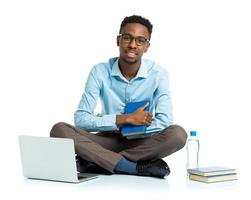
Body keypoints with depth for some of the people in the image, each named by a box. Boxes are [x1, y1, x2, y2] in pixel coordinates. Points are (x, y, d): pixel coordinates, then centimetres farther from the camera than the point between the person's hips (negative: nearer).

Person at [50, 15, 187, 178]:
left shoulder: (158, 74, -7)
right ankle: (137, 168, -31)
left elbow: (164, 122, -15)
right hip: (109, 140, 1)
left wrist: (111, 122, -17)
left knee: (177, 134, -31)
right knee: (60, 130, -23)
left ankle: (94, 162, -26)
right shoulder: (100, 72, -7)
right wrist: (126, 119, -22)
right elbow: (81, 119, -13)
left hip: (142, 142, 0)